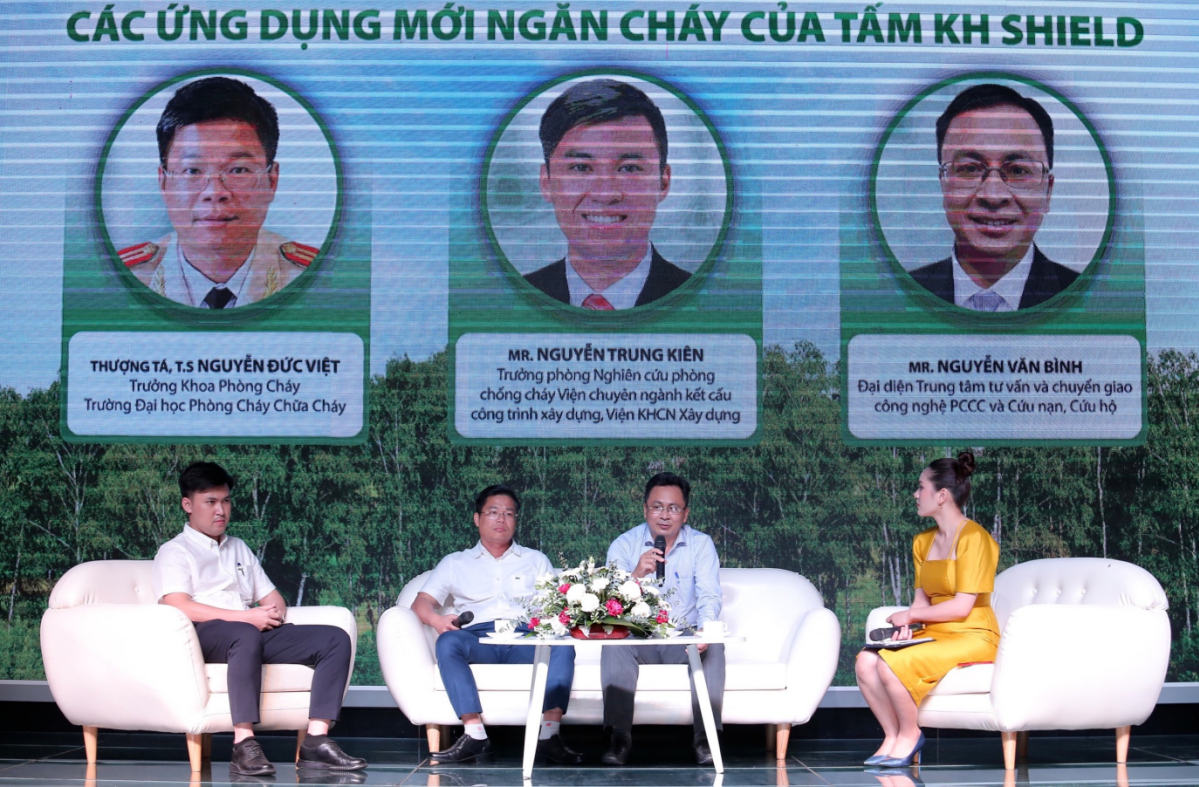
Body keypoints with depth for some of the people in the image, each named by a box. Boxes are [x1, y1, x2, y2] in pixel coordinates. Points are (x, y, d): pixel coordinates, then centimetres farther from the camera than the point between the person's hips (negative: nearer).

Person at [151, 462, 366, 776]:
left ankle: (316, 741, -27)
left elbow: (271, 597, 27)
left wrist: (275, 611, 0)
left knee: (335, 639, -14)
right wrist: (246, 617, -17)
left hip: (255, 632, 7)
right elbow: (179, 607, -10)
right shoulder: (174, 552, 8)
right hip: (203, 635, -7)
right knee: (246, 635, -42)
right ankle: (244, 745, -45)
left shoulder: (239, 548, 31)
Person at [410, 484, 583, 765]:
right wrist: (436, 620, -10)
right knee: (448, 642, -35)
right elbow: (422, 602, 14)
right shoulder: (455, 563, 24)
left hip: (525, 640, 0)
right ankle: (475, 734, -38)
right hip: (477, 640, 0)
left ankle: (549, 734, -38)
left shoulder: (536, 560, 26)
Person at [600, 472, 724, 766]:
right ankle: (619, 736, -31)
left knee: (713, 647, -30)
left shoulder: (701, 545, 2)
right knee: (614, 642, -31)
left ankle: (706, 736, -27)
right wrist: (637, 574, -30)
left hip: (684, 637, 0)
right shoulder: (623, 545, 0)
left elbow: (709, 597, -10)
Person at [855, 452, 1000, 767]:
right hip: (934, 635, 8)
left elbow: (962, 607, -16)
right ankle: (893, 736, -4)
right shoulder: (923, 542, 12)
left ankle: (910, 734, -5)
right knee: (866, 661, -17)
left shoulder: (973, 537, -12)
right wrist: (907, 625, -9)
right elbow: (922, 599, 12)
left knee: (891, 664, -28)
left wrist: (910, 615, -9)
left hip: (972, 638, -7)